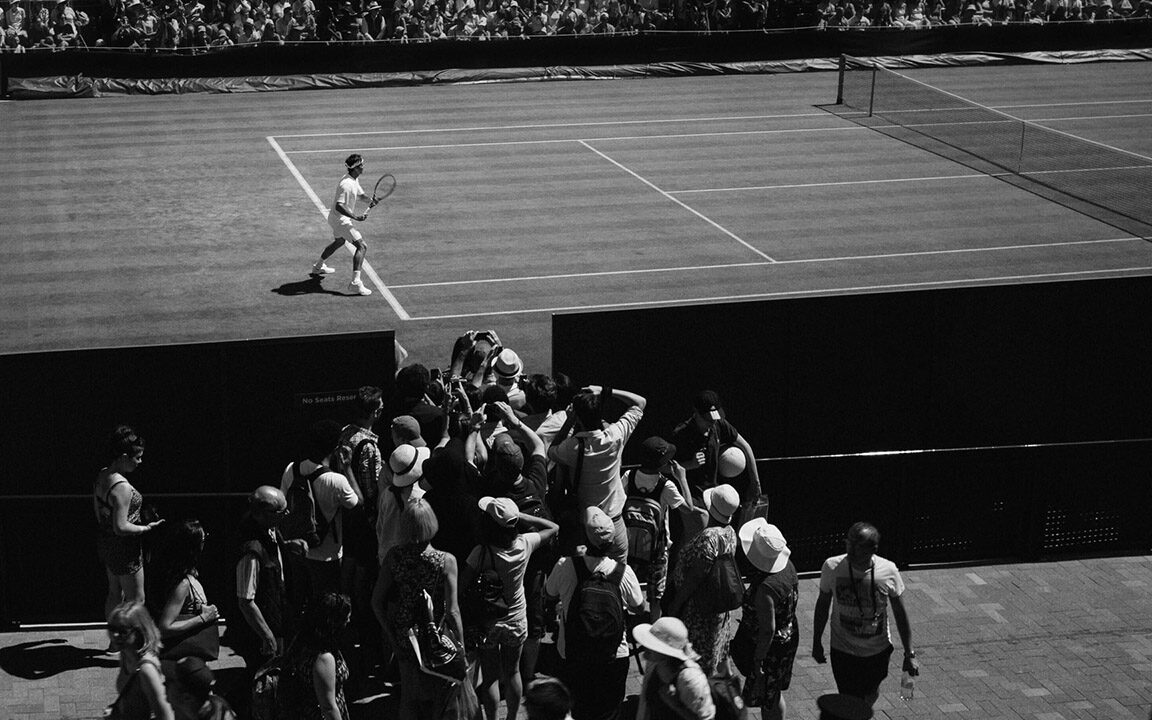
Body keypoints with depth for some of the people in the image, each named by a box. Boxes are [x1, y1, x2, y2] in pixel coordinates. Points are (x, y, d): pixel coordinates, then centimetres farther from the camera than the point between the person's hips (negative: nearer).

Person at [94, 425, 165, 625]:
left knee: (115, 593, 23)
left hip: (104, 541, 9)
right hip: (123, 548, -9)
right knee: (136, 600, 4)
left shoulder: (102, 475, 0)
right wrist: (147, 528, -16)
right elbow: (121, 528, -29)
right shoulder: (121, 487, -28)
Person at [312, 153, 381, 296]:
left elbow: (360, 194, 15)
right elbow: (339, 206, -34)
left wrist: (369, 200, -6)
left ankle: (318, 267, 55)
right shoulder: (347, 185, -28)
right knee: (362, 246, -17)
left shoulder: (355, 179, 4)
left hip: (336, 219, 11)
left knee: (339, 242, 36)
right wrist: (355, 217, -40)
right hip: (340, 220, -11)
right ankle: (355, 283, -26)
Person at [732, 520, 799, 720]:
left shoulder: (766, 588, -35)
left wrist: (757, 660, -18)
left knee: (768, 700, 11)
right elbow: (796, 590, 10)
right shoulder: (788, 567, -9)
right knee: (775, 695, 26)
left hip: (771, 648, -9)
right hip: (789, 639, 9)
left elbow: (768, 630, -29)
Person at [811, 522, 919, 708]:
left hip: (878, 651, 1)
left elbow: (900, 613, -5)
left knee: (871, 694, 23)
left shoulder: (888, 571, -17)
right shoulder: (832, 567, -18)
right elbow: (823, 605, -1)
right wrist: (817, 642, 6)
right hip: (843, 651, -1)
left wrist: (909, 654, -1)